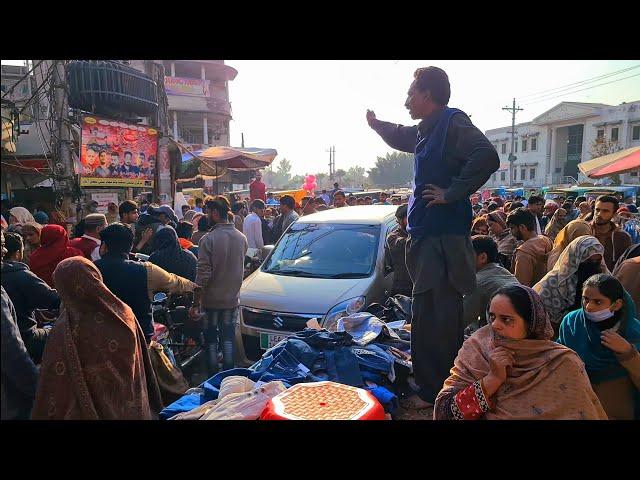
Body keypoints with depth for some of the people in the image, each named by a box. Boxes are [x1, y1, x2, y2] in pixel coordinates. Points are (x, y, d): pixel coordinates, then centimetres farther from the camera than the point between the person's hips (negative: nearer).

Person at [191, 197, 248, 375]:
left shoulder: (208, 239, -18)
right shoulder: (242, 238, -1)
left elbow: (203, 275, -19)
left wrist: (195, 304, -14)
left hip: (211, 300, -4)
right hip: (232, 299, 4)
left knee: (211, 340, 10)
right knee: (228, 339, 15)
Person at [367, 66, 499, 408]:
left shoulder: (453, 121, -8)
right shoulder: (427, 131, 19)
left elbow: (487, 157, -25)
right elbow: (403, 138, 43)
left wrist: (452, 193, -20)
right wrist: (376, 124, 54)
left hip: (443, 237, -10)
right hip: (427, 235, 10)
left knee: (434, 320, -4)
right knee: (430, 317, 17)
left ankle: (436, 393, 10)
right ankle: (431, 386, 32)